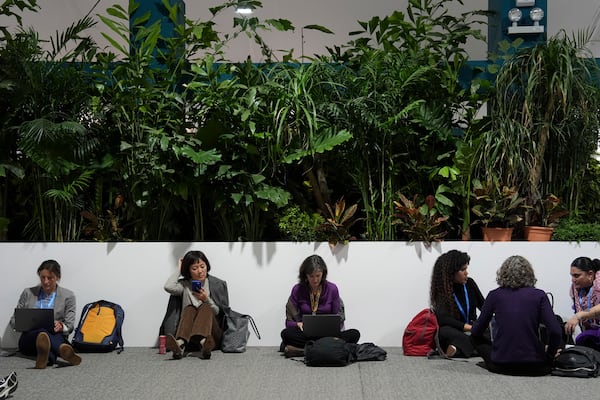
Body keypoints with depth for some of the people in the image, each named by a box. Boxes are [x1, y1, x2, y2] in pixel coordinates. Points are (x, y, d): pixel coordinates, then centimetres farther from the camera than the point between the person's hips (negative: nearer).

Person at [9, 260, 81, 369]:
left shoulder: (68, 296, 10)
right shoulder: (28, 293, 14)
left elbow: (69, 326, 6)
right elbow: (13, 321, 14)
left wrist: (61, 327, -20)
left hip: (56, 336, 0)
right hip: (29, 338, 0)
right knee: (42, 331, -38)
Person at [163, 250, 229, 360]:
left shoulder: (217, 284, 9)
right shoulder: (185, 285, 12)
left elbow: (219, 313, 4)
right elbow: (168, 287, -10)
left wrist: (206, 299, -13)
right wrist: (179, 269, 4)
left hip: (212, 333, -1)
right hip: (188, 338, 1)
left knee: (205, 307, -26)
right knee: (189, 309, -25)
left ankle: (204, 344, -60)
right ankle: (180, 345, -57)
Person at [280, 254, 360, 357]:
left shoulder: (332, 289, 3)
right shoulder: (297, 290, 2)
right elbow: (289, 321, 3)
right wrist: (299, 324, -20)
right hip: (306, 334, -1)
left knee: (354, 334, -27)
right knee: (286, 333, -33)